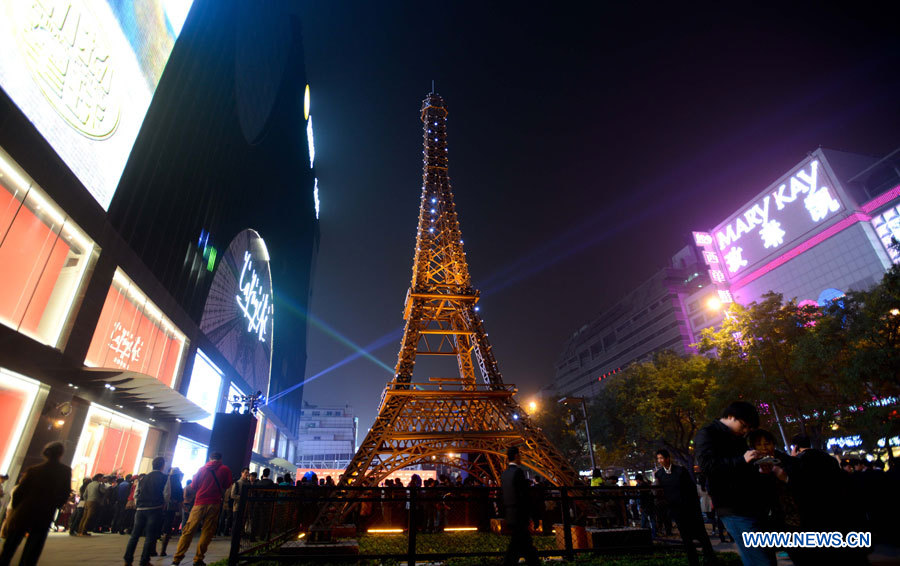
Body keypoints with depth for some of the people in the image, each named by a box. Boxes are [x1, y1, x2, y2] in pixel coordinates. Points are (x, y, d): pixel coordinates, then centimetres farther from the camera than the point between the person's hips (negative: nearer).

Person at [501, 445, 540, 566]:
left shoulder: (504, 474, 10)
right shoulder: (518, 472, -17)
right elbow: (524, 496, -18)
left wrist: (507, 511, 19)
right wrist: (531, 514, -9)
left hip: (510, 515, 8)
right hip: (519, 516, -8)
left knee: (527, 544, 16)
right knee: (515, 546, 1)